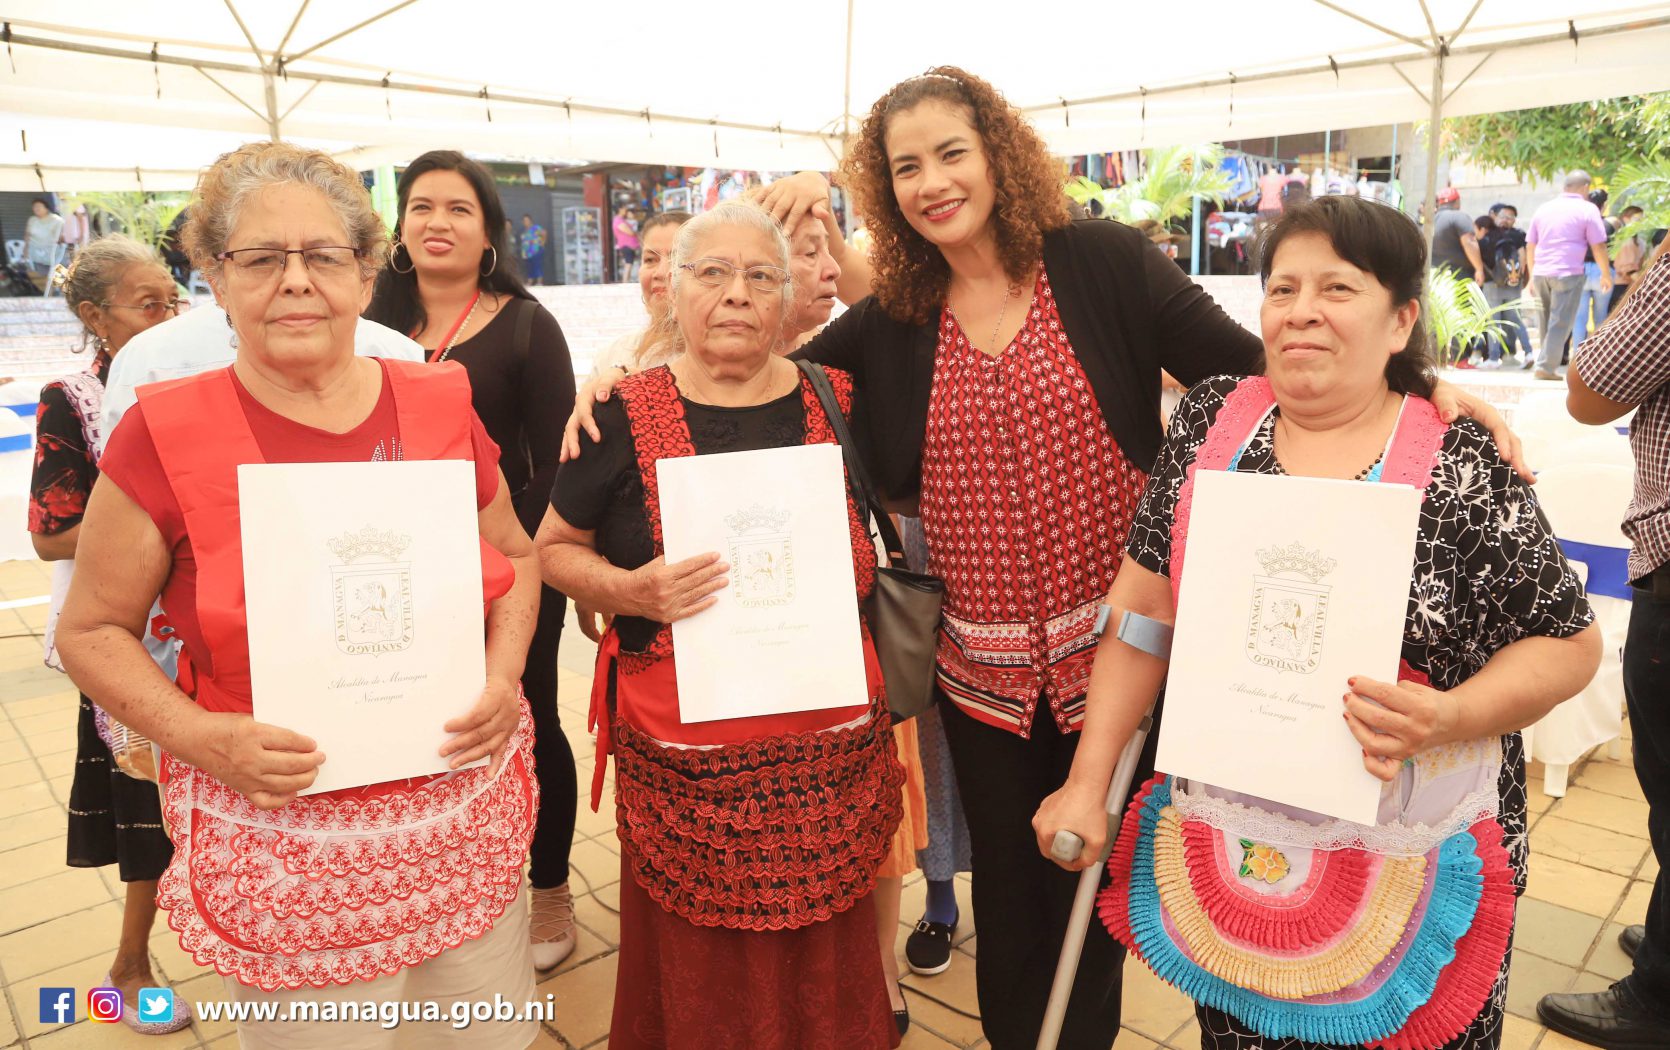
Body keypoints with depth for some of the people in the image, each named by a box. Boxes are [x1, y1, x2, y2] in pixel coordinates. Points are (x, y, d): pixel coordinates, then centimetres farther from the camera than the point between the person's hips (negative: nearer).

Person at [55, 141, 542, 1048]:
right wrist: (200, 735, -15)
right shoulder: (163, 434, -8)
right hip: (283, 855, -2)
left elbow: (514, 555, 12)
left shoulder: (441, 404, -1)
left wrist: (503, 673, -5)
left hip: (472, 824, 3)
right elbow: (92, 630, 1)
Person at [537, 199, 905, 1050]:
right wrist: (629, 590, -14)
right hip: (685, 769, -1)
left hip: (831, 757, 2)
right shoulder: (624, 417, -3)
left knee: (825, 963, 14)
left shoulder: (837, 403, 3)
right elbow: (554, 547, 6)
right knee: (696, 977, 12)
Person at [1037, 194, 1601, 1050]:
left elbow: (1569, 644, -2)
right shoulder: (1210, 422, -2)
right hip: (1223, 848, 3)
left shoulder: (1463, 468, -10)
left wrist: (1447, 718, -21)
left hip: (1404, 865, -2)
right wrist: (1088, 781, -2)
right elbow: (1144, 606, 0)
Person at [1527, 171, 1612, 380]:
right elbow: (1598, 246, -3)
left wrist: (1532, 275, 23)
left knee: (1547, 322, 14)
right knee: (1561, 323, -3)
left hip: (1540, 273, 5)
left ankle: (1547, 364, 17)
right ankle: (1546, 367, -8)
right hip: (1567, 273, -5)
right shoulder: (1587, 209, -1)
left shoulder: (1544, 209, 15)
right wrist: (1606, 274, 7)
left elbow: (1530, 246, 17)